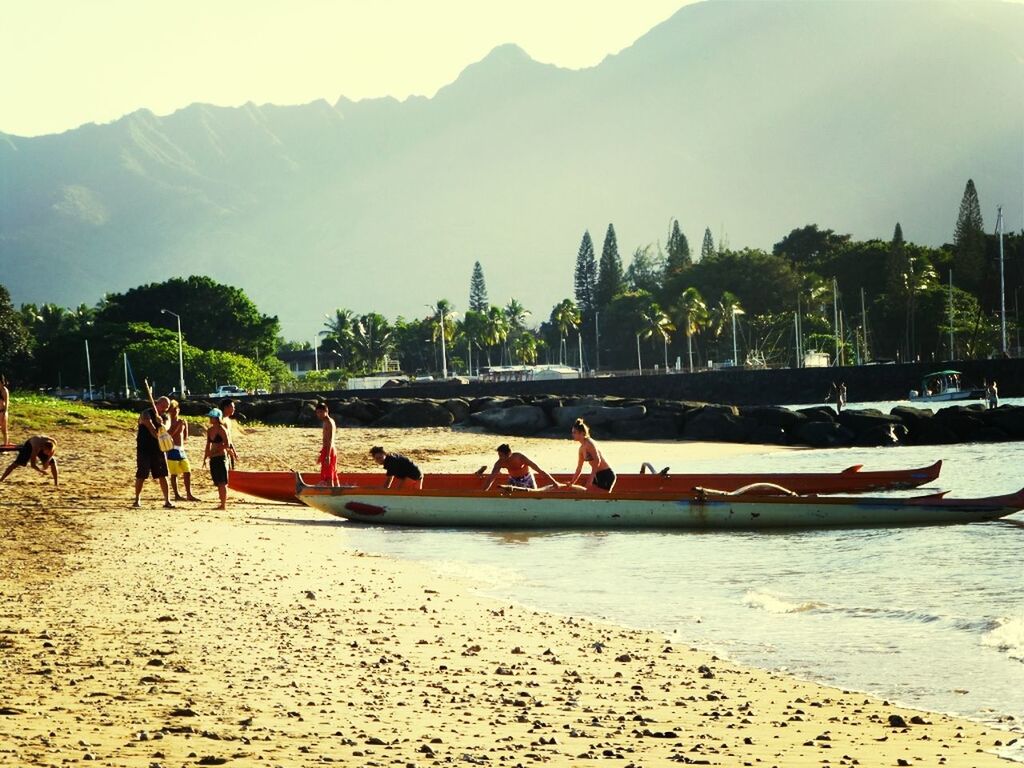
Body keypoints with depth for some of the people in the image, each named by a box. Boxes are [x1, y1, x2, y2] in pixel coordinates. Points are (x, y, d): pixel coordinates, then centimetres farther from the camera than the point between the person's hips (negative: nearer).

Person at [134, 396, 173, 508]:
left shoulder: (164, 418, 9)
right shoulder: (146, 414, -5)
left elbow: (164, 429, -10)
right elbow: (150, 426, -21)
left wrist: (160, 423, -29)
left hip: (158, 449, 4)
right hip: (144, 449, -4)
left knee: (163, 476, -1)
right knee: (141, 476, 0)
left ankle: (167, 501, 0)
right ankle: (137, 500, 12)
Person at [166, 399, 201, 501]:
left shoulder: (182, 422, 12)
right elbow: (168, 435, -18)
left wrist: (185, 425, 6)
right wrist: (177, 425, -19)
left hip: (181, 450, 6)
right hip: (172, 450, -6)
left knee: (187, 472, 3)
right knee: (174, 474, -2)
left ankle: (189, 494, 9)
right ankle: (177, 495, 4)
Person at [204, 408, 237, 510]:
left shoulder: (222, 430, -10)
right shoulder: (210, 431, 12)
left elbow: (227, 444, -15)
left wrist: (214, 451, -14)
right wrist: (205, 458, 10)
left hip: (221, 457, -8)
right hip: (213, 459, 8)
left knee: (222, 482, -7)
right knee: (218, 483, 10)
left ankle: (224, 504, -5)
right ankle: (222, 504, 15)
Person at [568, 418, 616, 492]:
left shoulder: (589, 444, -15)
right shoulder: (582, 448, 13)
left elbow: (597, 461, -27)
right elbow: (579, 469, 22)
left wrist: (590, 479, -28)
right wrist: (572, 483, 23)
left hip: (606, 475, -10)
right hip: (598, 475, 10)